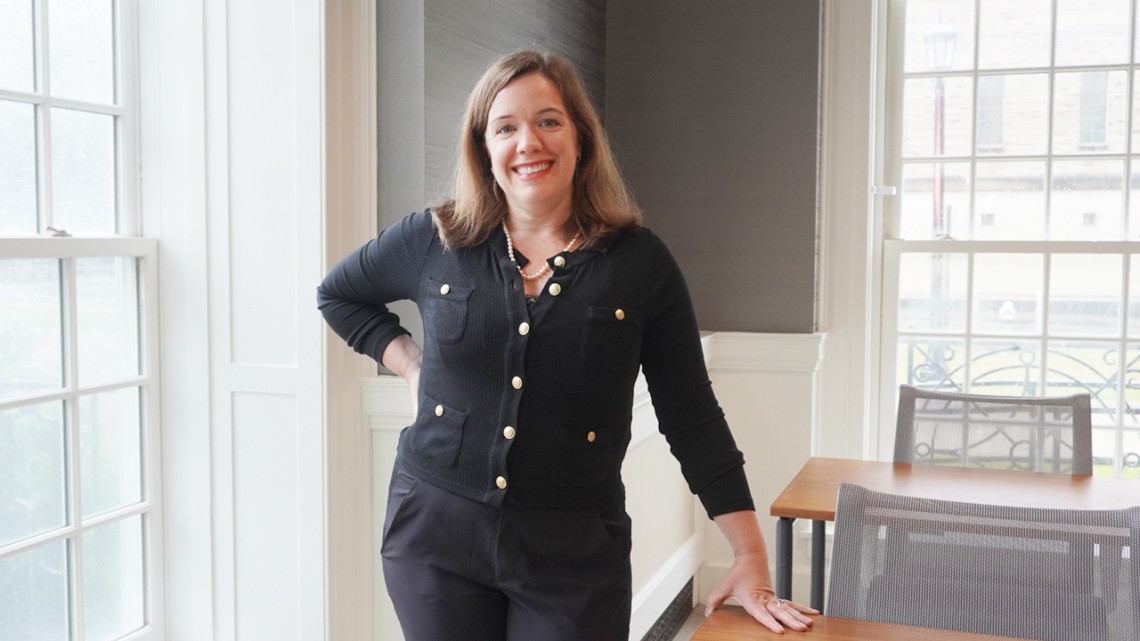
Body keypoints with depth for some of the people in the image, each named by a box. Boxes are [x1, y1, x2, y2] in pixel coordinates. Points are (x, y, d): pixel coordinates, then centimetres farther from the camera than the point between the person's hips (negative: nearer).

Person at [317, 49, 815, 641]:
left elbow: (694, 421, -1)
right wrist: (410, 362, 3)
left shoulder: (640, 262, -4)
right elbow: (337, 294, 19)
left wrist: (751, 558, -4)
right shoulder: (434, 241, 0)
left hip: (574, 552, -1)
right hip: (434, 532, 2)